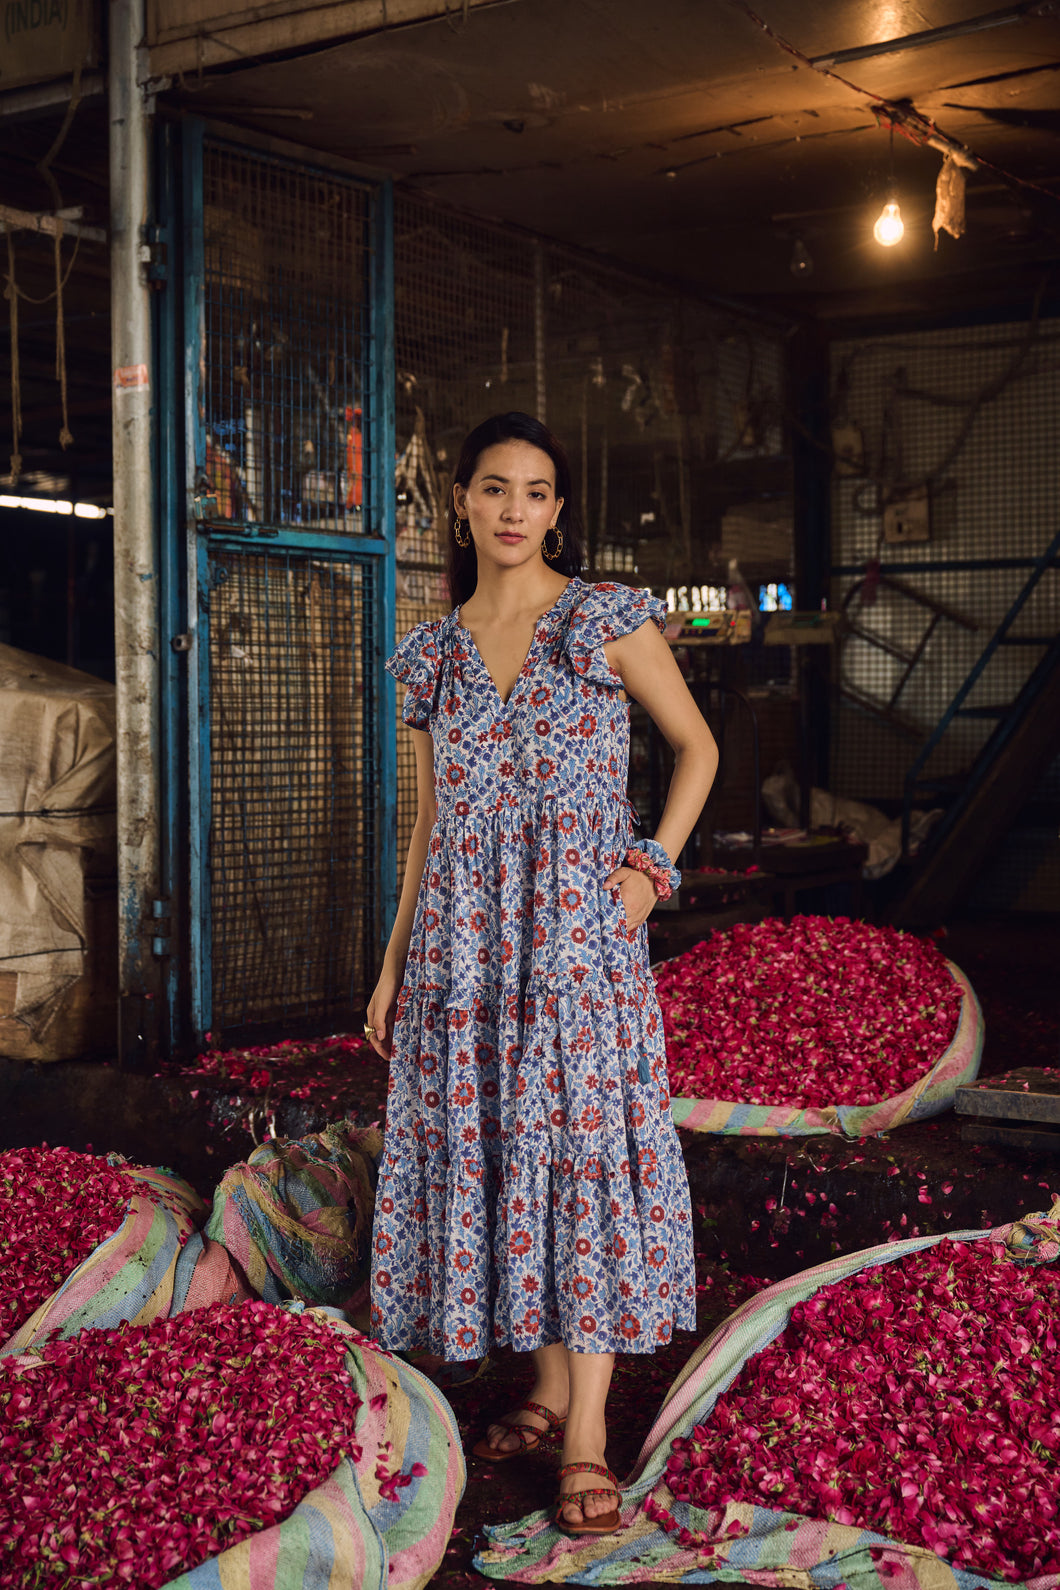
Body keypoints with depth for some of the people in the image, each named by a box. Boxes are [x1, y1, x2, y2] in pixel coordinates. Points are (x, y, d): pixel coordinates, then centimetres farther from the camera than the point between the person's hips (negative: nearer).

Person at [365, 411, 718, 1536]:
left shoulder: (608, 621, -1)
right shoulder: (432, 653, 11)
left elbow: (696, 745, 8)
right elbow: (429, 820, 15)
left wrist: (652, 865, -6)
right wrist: (393, 965, 13)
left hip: (579, 932, -4)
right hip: (463, 940, 4)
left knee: (581, 1143, -5)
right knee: (482, 1149, 5)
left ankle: (587, 1431, 1)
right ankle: (546, 1388, 21)